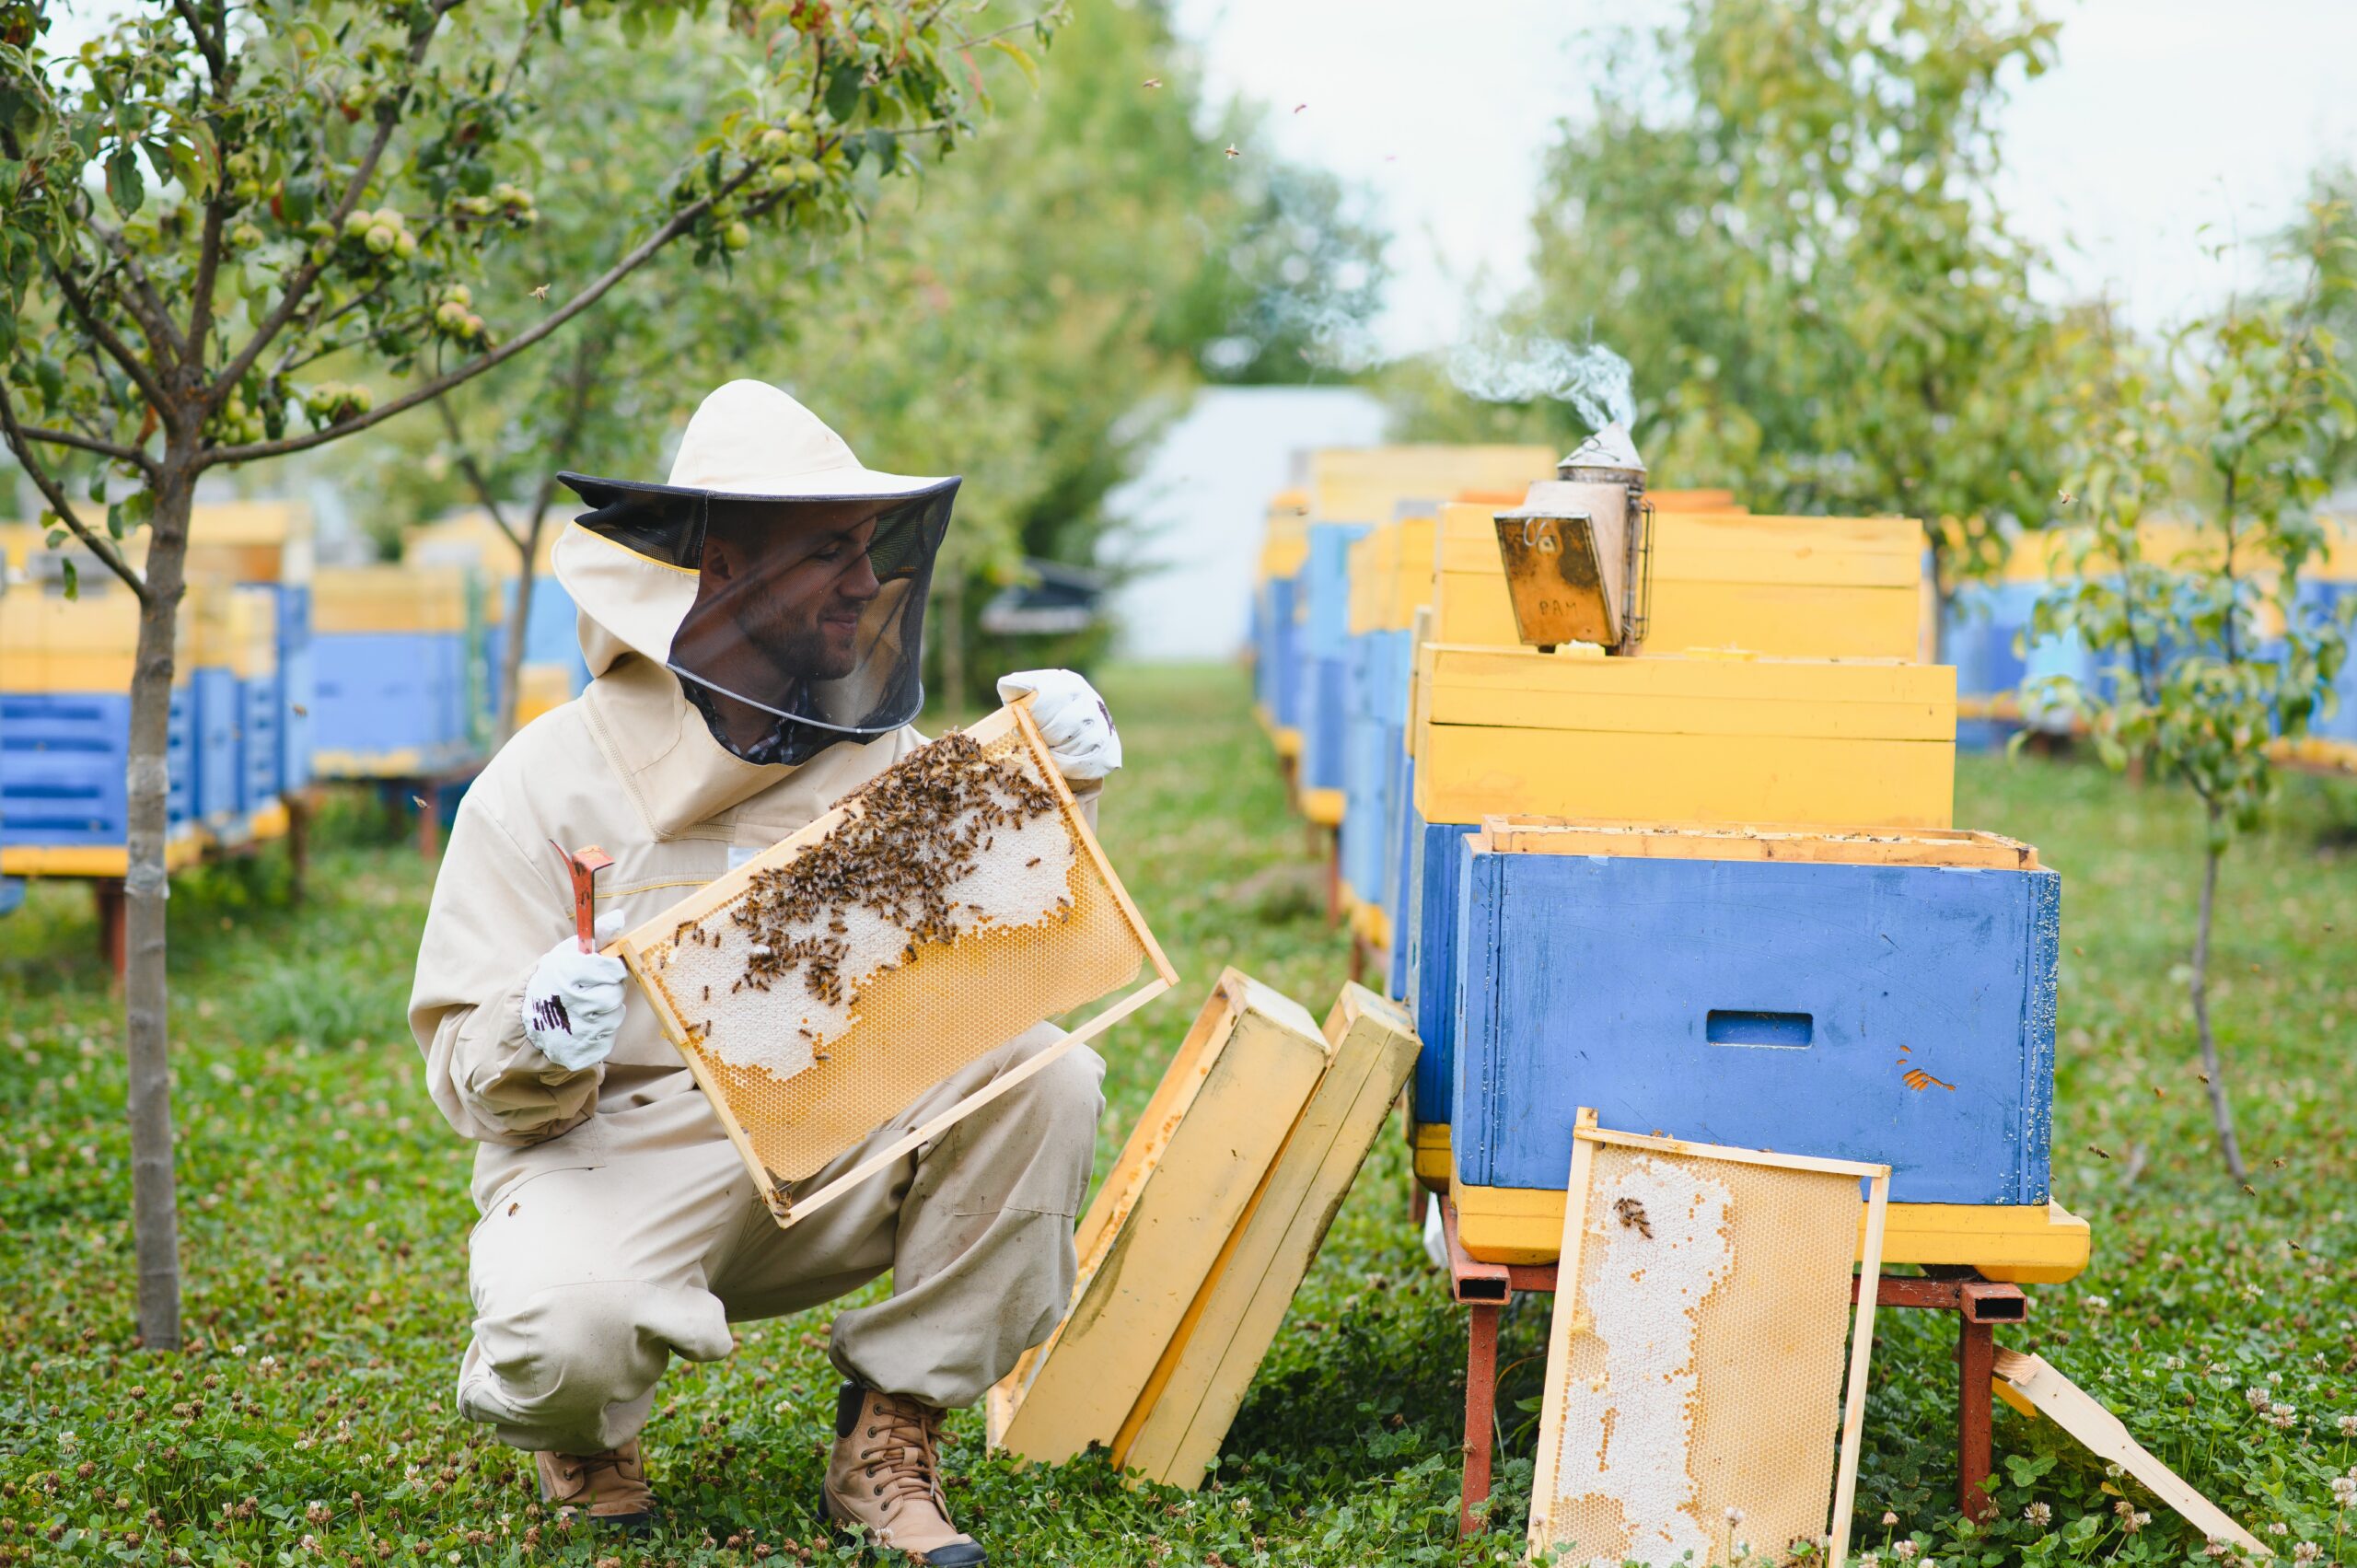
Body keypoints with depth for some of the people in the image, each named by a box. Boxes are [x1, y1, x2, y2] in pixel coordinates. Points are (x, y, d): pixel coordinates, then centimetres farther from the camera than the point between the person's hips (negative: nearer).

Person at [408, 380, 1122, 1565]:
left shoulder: (877, 756, 5)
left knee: (1043, 1076, -24)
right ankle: (586, 1436, 6)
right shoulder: (545, 783, -7)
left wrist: (1053, 802, -8)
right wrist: (537, 1054, -31)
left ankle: (891, 1438, -7)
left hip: (842, 1145, 4)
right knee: (564, 1333, -36)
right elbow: (471, 1080, -8)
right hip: (624, 1152, -3)